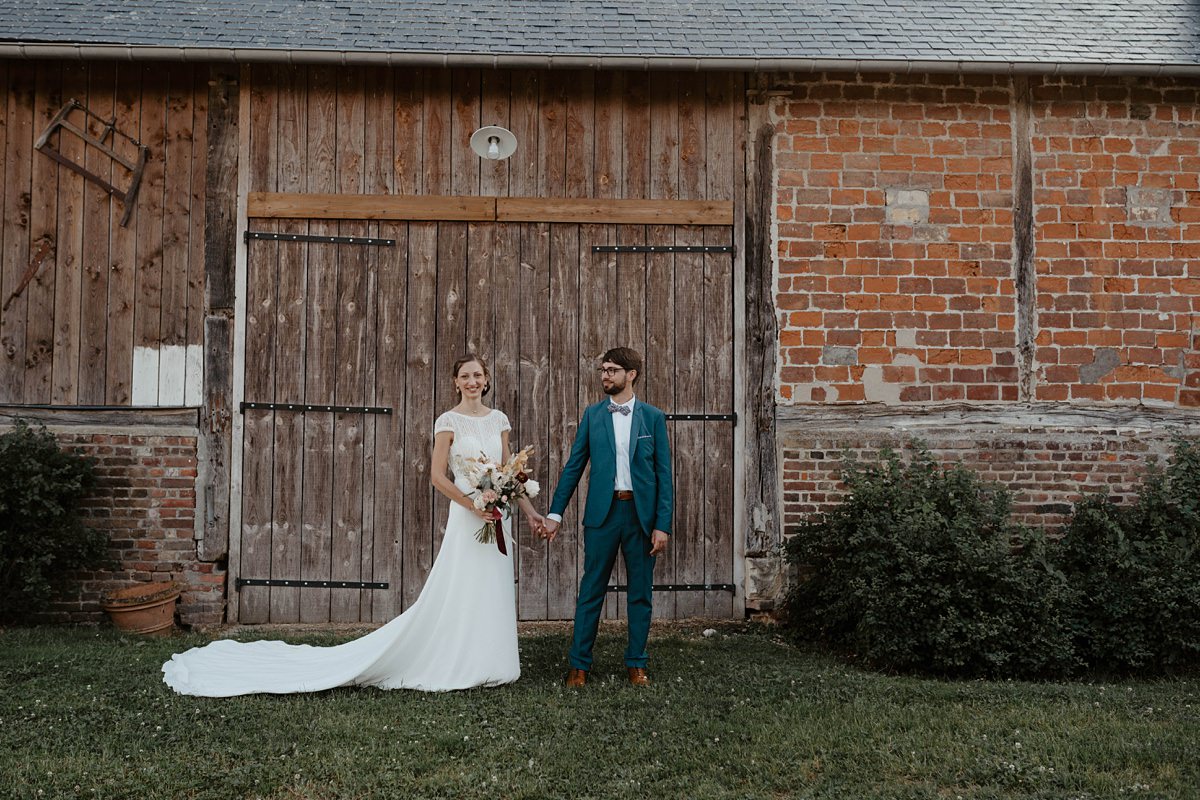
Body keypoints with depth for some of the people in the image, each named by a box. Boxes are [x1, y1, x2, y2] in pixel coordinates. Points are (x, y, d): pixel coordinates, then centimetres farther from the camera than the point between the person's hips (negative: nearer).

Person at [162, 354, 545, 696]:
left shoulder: (499, 419, 11)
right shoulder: (449, 421, -4)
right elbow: (438, 476, -8)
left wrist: (530, 511, 7)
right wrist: (475, 505, -16)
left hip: (497, 518, 5)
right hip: (467, 516, -5)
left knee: (492, 592, 8)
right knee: (458, 593, -4)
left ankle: (485, 664, 18)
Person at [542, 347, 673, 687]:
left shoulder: (653, 417, 3)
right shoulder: (592, 415, 6)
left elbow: (664, 473, 1)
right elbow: (573, 466, 7)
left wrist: (663, 525, -6)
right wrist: (555, 513, 1)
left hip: (642, 513, 0)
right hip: (602, 511, 0)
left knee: (641, 592, 7)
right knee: (591, 591, 3)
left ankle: (636, 664, 19)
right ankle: (579, 665, 11)